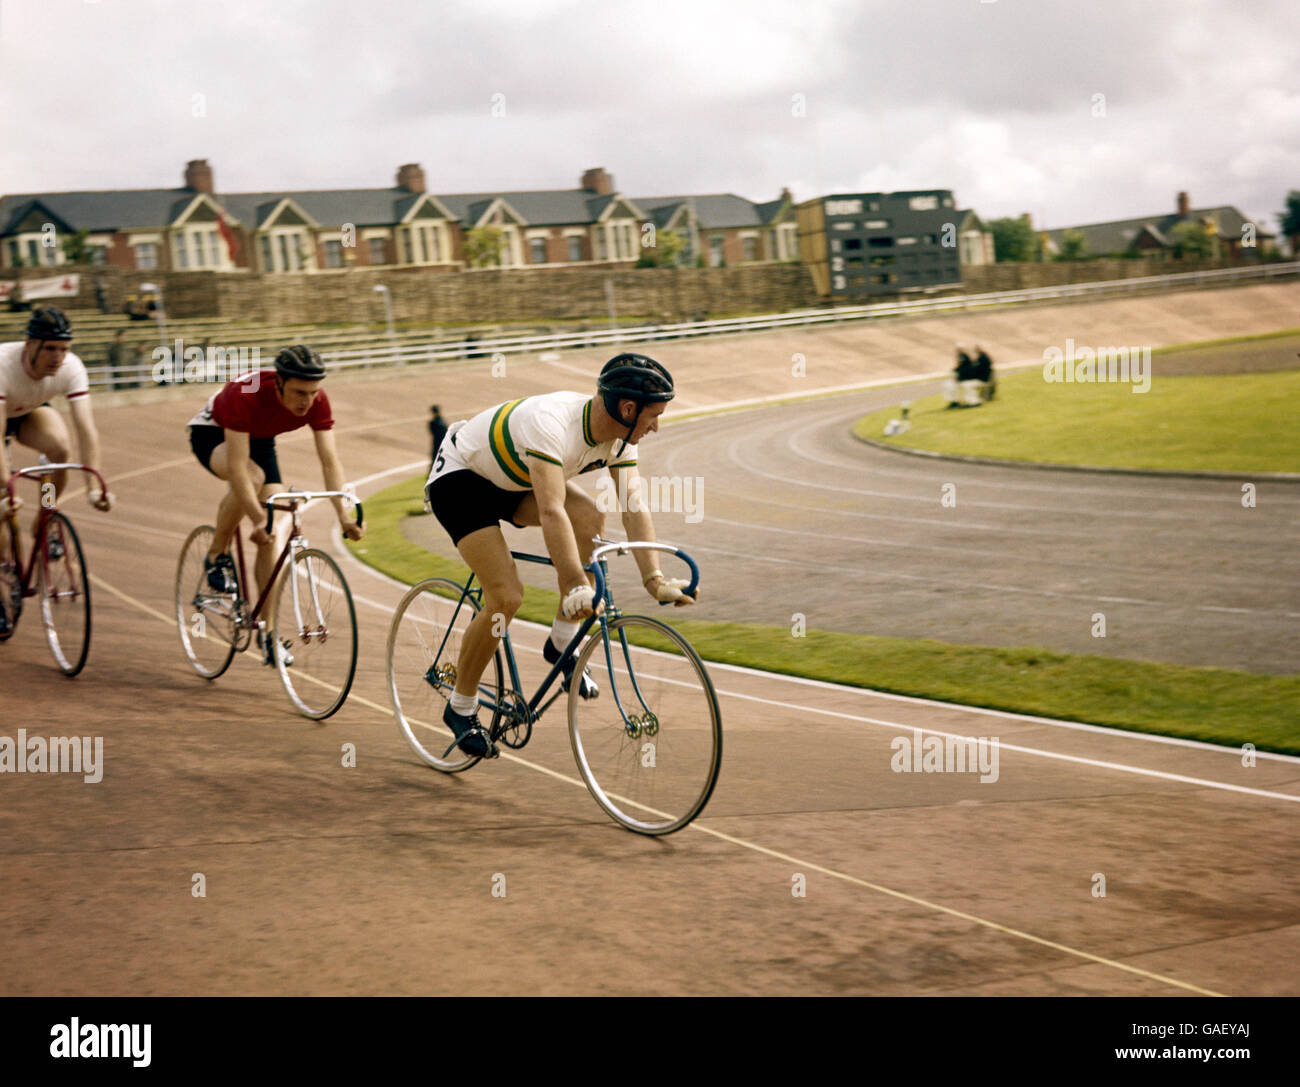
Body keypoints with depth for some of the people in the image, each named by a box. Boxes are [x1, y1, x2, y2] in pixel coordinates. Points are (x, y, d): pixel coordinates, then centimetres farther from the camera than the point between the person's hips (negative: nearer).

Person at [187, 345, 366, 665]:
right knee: (253, 477, -37)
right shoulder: (248, 394, -41)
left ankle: (266, 632, 4)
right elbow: (237, 466, -43)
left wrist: (344, 515, -41)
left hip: (260, 439, 5)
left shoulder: (316, 401, -27)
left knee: (271, 535, -5)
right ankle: (217, 557, -13)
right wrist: (257, 518, -51)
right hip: (212, 433, -5)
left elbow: (330, 461, -28)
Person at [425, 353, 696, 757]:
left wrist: (654, 580, -25)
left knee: (590, 518, -18)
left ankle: (562, 643, -5)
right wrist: (576, 587, -51)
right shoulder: (551, 423, -37)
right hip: (459, 479, -7)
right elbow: (551, 512, -45)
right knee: (506, 597, -19)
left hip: (512, 482, 8)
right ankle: (460, 707, 1)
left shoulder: (619, 438, -13)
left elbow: (634, 508, -15)